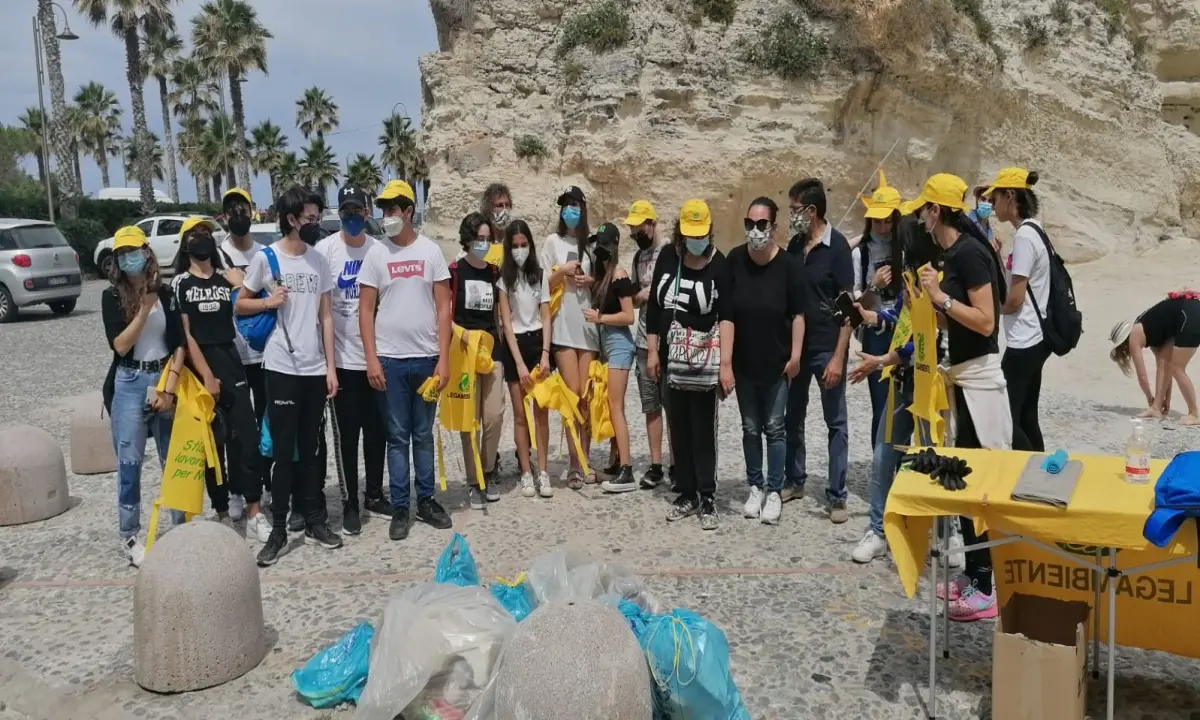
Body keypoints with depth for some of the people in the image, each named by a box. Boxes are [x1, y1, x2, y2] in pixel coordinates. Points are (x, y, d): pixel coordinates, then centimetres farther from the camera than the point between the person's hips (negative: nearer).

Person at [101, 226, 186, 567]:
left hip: (165, 380, 2)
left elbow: (179, 344, 1)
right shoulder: (112, 296, -1)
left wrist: (170, 387, -7)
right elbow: (120, 345, -10)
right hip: (129, 385, -2)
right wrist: (144, 310, -18)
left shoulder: (165, 293, 4)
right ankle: (129, 537, 10)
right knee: (130, 462, 0)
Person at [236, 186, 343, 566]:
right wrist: (268, 301, -15)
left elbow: (326, 316, 8)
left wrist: (330, 367, 4)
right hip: (281, 368, -4)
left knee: (310, 448, 12)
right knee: (283, 451, 0)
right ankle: (279, 529, 9)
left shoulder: (319, 260, 8)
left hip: (315, 369, 4)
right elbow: (240, 305, 6)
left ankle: (314, 520, 22)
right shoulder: (265, 258, -4)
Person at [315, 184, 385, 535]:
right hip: (342, 356, -3)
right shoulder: (325, 249, -7)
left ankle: (374, 495, 27)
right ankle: (350, 503, 16)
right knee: (347, 434, 5)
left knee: (377, 430, 12)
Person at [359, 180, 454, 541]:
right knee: (398, 437, 5)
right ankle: (399, 508, 13)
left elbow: (443, 307, 2)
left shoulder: (431, 251, 3)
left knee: (424, 435, 11)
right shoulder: (376, 254, 2)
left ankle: (426, 502, 22)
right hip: (390, 360, -1)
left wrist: (443, 358, -4)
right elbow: (366, 310, 1)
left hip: (426, 358, 1)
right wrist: (371, 358, -7)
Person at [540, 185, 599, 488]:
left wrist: (591, 281, -1)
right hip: (564, 327, -3)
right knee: (572, 394, -7)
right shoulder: (553, 242, 6)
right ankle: (574, 464, -3)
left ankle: (585, 461, 10)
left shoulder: (589, 243, 13)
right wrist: (561, 272, -12)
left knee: (587, 396, 3)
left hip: (588, 326, 3)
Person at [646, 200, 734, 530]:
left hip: (704, 357, -4)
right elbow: (654, 306, 6)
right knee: (678, 428, 9)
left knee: (703, 429, -1)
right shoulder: (668, 256, 1)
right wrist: (652, 351, 4)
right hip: (671, 356, 4)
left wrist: (726, 362, -22)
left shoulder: (719, 264, -10)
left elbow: (726, 316, -15)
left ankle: (707, 497, 8)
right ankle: (686, 494, 20)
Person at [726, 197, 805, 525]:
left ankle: (774, 492, 15)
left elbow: (798, 314, -6)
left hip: (777, 361, -2)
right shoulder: (734, 260, -6)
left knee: (774, 428, 5)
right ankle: (755, 488, 25)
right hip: (743, 362, 2)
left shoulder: (788, 264, -11)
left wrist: (795, 355, -9)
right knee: (750, 428, 12)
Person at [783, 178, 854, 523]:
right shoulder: (795, 245, 6)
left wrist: (838, 356, -17)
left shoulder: (837, 246, -11)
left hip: (827, 348, -6)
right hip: (795, 346, 6)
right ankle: (795, 480, 29)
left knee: (836, 423, 4)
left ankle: (836, 496, 9)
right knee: (793, 417, 14)